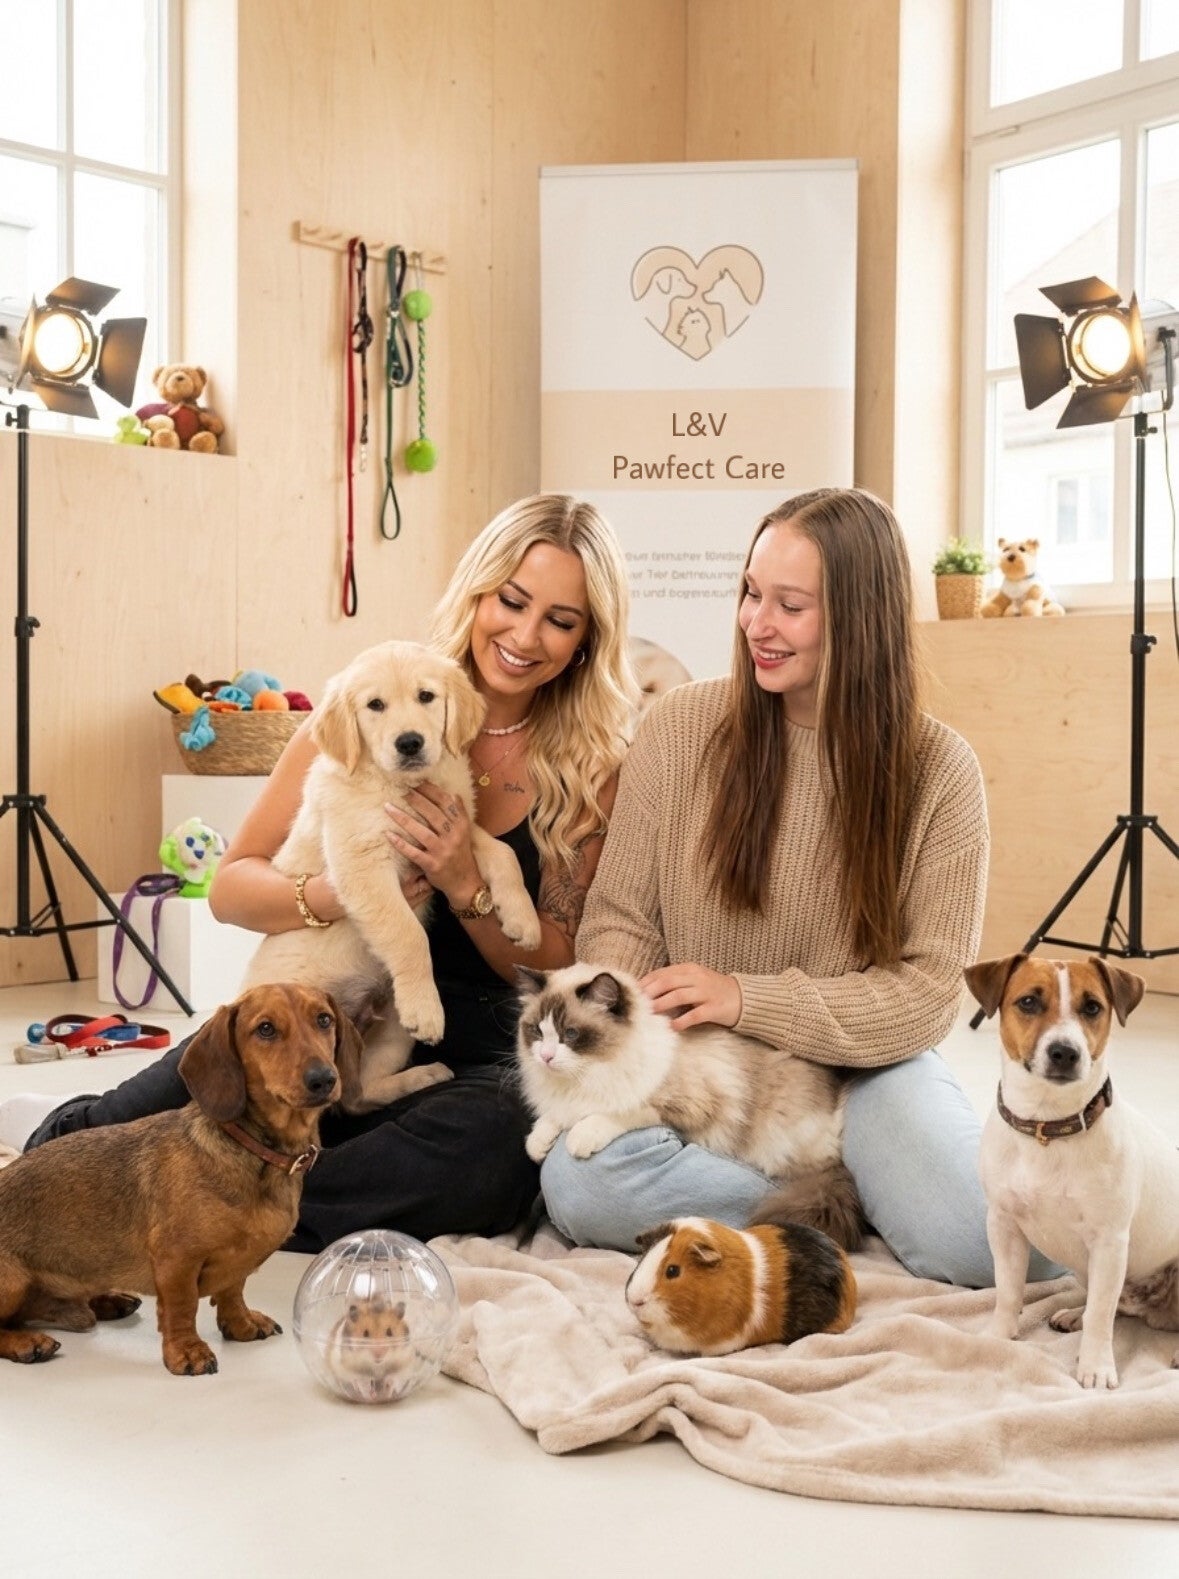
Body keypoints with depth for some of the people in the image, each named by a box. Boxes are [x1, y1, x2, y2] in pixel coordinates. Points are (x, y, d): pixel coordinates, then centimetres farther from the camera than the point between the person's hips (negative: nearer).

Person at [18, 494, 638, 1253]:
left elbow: (559, 974, 3)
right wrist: (332, 895, -21)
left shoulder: (591, 770, -1)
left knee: (501, 1147, -36)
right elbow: (230, 886, 1)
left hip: (468, 1055, 1)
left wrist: (466, 888, -16)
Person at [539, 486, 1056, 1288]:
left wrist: (749, 1000, -19)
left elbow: (928, 989, -7)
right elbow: (619, 919, 2)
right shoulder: (678, 727, -4)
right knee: (579, 1183, -30)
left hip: (860, 1067, 0)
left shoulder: (938, 769, -5)